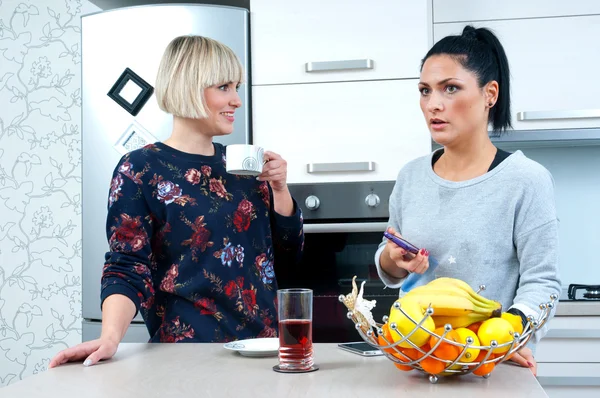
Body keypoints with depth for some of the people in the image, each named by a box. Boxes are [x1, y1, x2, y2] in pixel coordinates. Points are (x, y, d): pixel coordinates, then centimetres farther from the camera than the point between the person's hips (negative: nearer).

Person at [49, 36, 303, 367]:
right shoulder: (141, 169, -7)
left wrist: (279, 188, -5)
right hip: (190, 349, -5)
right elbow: (127, 269, -13)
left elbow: (287, 255, 10)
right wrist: (110, 337, -30)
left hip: (261, 346, 6)